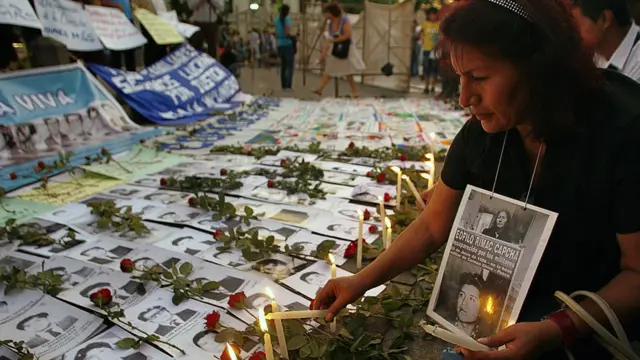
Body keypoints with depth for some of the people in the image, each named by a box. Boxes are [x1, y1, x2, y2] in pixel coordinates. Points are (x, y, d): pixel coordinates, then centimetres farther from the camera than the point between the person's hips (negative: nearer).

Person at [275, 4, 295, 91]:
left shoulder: (277, 20, 9)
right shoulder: (287, 19, -11)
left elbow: (276, 34, 10)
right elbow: (287, 33, -19)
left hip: (280, 45, 7)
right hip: (288, 44, -7)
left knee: (283, 66, 13)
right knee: (289, 66, -5)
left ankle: (283, 85, 15)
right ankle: (288, 86, -11)